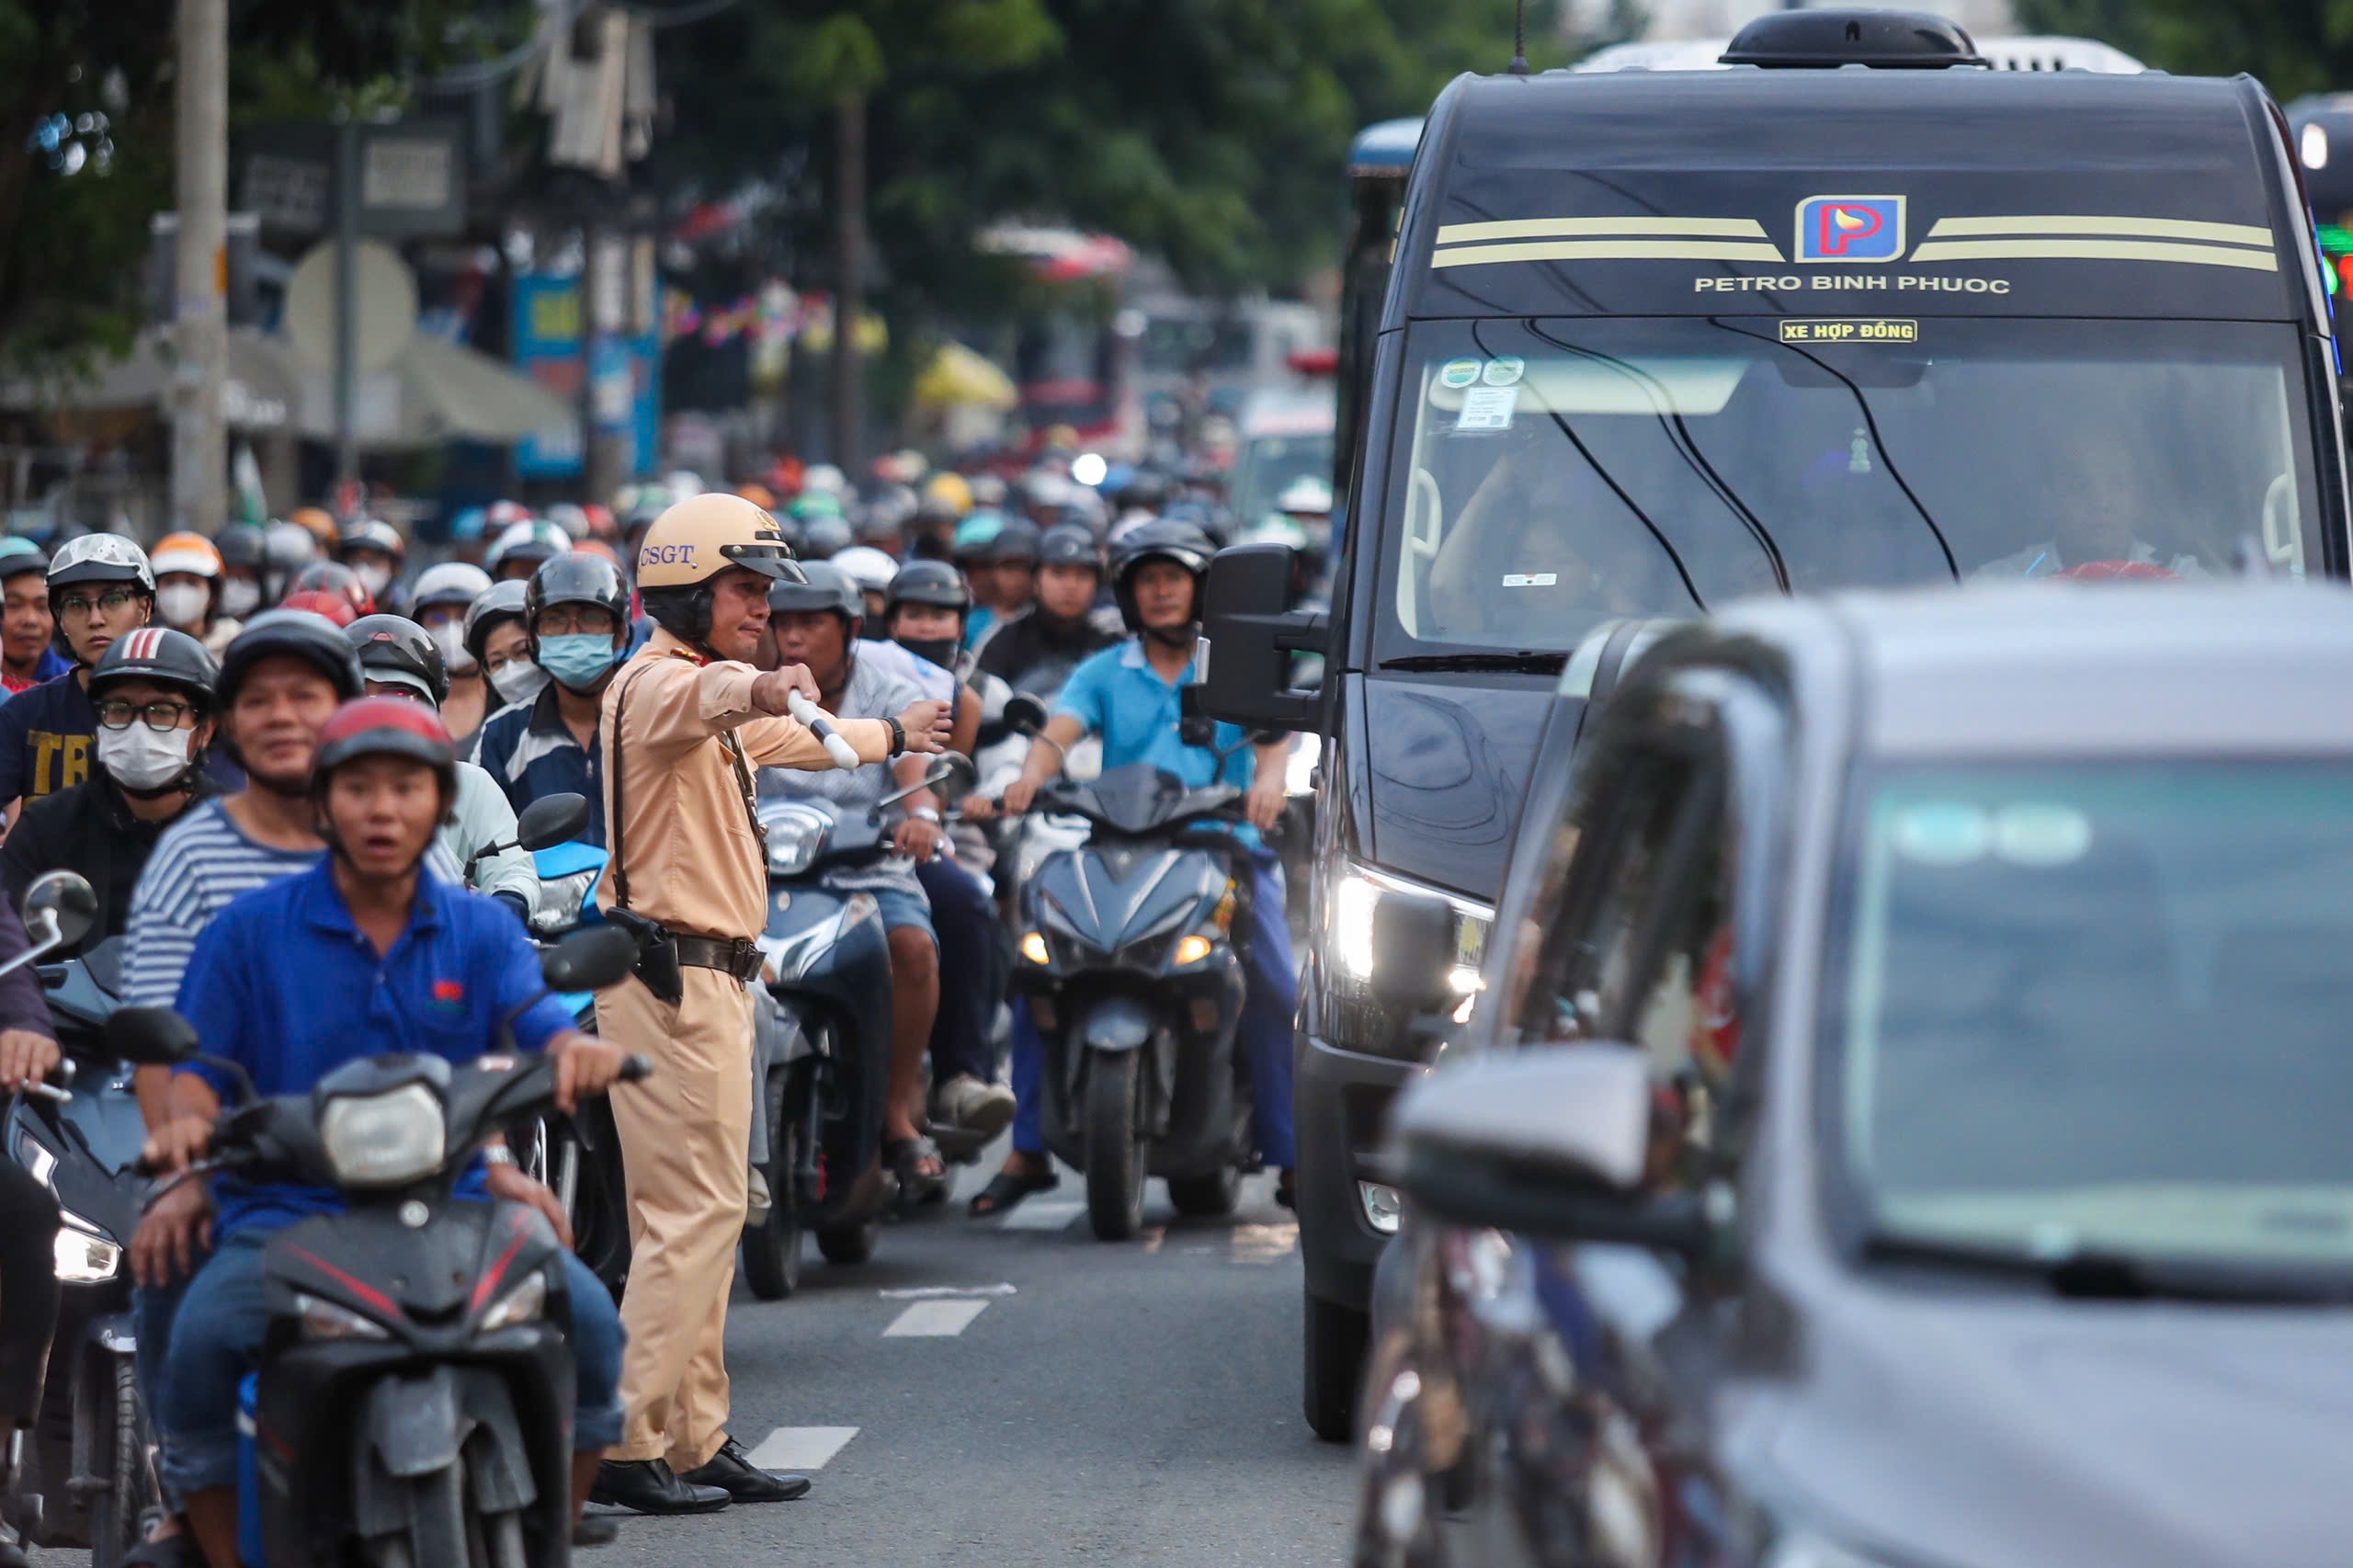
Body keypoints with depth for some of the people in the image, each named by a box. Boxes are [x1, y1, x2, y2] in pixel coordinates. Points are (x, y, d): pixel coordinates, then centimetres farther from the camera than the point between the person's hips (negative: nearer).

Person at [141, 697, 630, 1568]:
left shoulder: (481, 930, 10)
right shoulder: (251, 929, 4)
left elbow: (539, 1028, -5)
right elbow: (197, 1062, 2)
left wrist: (578, 1052, -29)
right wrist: (189, 1121, -22)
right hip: (286, 1211, -2)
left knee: (586, 1318, -23)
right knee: (199, 1342, -31)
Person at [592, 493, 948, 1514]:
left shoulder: (721, 705, 22)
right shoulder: (659, 681, -12)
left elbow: (794, 738, 44)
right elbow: (704, 701, -38)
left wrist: (890, 737, 59)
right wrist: (758, 690, -60)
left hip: (708, 979, 11)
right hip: (676, 977, -11)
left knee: (700, 1217, 13)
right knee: (694, 1213, -12)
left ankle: (695, 1441, 17)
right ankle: (624, 1443, -13)